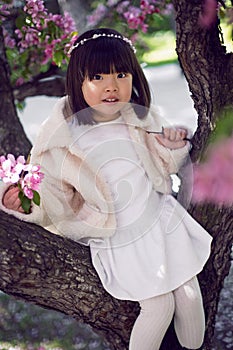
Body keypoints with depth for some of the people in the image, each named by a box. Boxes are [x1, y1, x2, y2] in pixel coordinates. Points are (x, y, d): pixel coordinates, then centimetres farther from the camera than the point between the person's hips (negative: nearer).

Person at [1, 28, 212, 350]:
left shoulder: (142, 118, -5)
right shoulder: (62, 136, -16)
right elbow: (56, 196, -8)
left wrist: (174, 147, -10)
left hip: (161, 217, 4)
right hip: (118, 238, -3)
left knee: (189, 294, 5)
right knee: (159, 306, -10)